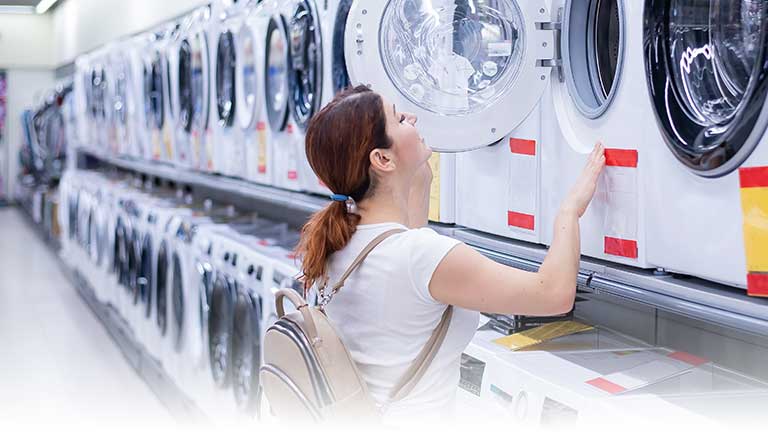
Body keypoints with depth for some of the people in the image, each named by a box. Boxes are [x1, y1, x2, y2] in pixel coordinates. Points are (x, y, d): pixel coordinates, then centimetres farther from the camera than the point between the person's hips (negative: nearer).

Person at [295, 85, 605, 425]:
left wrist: (422, 161, 25)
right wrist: (571, 208, -4)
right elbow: (556, 293, -18)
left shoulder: (335, 237, -2)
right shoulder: (421, 255, -25)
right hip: (410, 416, -8)